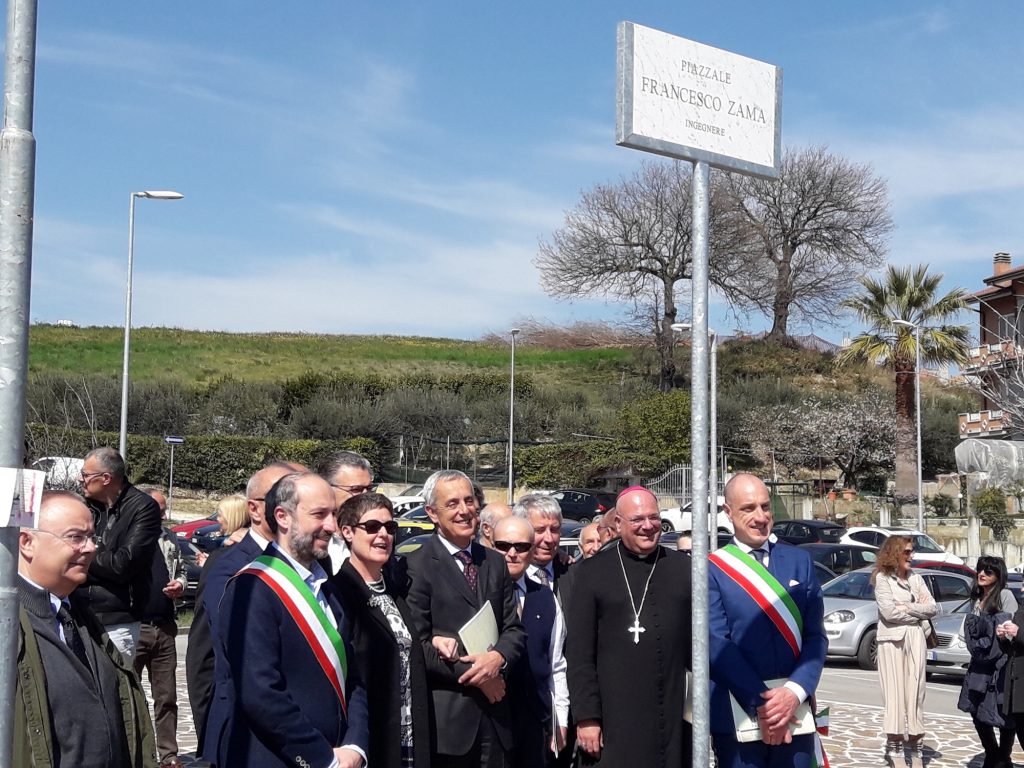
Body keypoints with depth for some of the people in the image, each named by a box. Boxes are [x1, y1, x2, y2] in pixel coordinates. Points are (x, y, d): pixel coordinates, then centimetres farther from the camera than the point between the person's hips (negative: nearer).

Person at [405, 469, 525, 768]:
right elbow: (416, 645, -12)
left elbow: (513, 629, 11)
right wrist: (473, 675, -11)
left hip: (493, 712, 5)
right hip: (445, 717, -5)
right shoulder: (416, 566, -7)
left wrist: (498, 657, -10)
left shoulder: (495, 563, 14)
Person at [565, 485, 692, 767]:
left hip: (676, 721, 2)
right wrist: (586, 717, -6)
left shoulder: (684, 569, 8)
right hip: (614, 724, -2)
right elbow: (579, 653, -1)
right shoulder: (591, 572, 2)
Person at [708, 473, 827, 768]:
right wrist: (761, 704, -14)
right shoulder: (712, 569, -1)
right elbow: (717, 643, -8)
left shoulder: (800, 561, 9)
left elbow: (815, 636, 5)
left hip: (794, 712, 3)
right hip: (737, 716, -3)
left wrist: (794, 692, -11)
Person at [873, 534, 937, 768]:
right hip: (892, 638, -4)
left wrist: (907, 608, -7)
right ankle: (893, 748, -4)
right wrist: (919, 611, -2)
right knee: (895, 692, -6)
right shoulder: (882, 578, -1)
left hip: (915, 638, 4)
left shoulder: (915, 578, 14)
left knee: (915, 691, 2)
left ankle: (914, 747, 6)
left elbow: (933, 608, 6)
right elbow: (889, 611, -12)